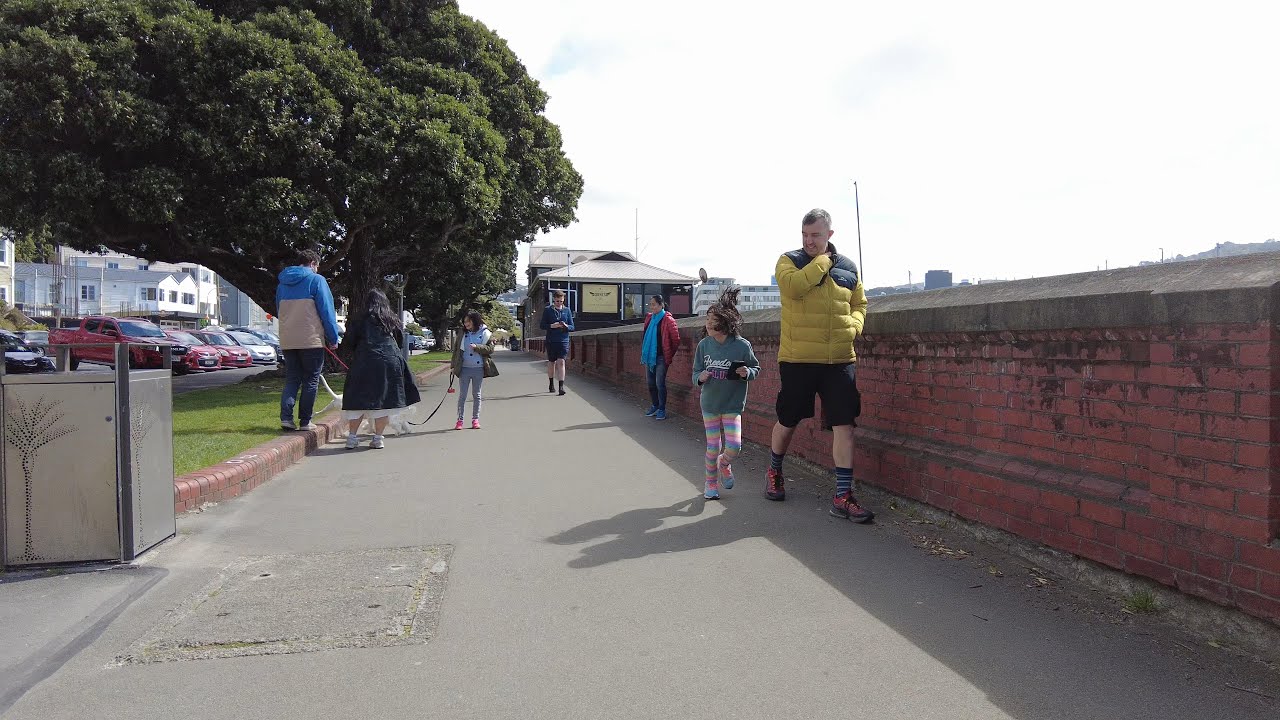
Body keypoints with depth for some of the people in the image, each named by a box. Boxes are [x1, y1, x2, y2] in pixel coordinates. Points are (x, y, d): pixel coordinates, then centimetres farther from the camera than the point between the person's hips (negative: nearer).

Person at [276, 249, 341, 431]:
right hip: (311, 340, -5)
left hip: (287, 341, 5)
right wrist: (333, 338, -2)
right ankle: (305, 421, 4)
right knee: (311, 381, 3)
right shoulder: (316, 280, -5)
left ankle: (286, 417, -2)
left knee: (291, 379, 12)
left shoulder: (282, 283, 16)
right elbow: (326, 311, -7)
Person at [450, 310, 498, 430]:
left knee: (476, 395, 8)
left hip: (478, 369, -1)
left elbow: (490, 348, -3)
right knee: (462, 395, 0)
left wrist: (477, 347, -17)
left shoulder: (485, 333, 2)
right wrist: (454, 366, 7)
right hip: (464, 368, 1)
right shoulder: (462, 333, 7)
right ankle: (460, 420, 5)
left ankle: (475, 419, 15)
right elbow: (456, 350, 10)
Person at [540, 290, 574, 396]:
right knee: (551, 362, 10)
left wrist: (566, 326, -14)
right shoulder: (547, 310, 3)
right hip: (551, 340, 0)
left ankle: (561, 386, -15)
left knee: (561, 362, -12)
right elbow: (542, 325, 2)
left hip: (563, 340, 0)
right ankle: (551, 384, 28)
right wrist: (552, 326, -15)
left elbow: (572, 327, 7)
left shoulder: (567, 310, 7)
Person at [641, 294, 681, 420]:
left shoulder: (668, 319, -11)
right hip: (650, 356, 7)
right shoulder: (649, 318, 9)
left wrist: (672, 354, -1)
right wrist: (644, 354, 18)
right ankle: (654, 406, 25)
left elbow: (676, 338, -8)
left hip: (661, 357, -7)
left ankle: (662, 410, 3)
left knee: (660, 383, -6)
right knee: (651, 383, 12)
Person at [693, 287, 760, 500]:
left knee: (734, 446, -10)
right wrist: (700, 377, -15)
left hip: (732, 404, -2)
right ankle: (711, 483, 27)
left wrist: (747, 372, -19)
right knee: (713, 448, 5)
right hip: (709, 403, 2)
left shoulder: (742, 346, -11)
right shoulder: (704, 345, -3)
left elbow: (756, 368, 3)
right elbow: (696, 372, 7)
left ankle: (724, 463, 25)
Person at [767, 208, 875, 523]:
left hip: (840, 359, 2)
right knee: (788, 421, 12)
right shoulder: (789, 261, 0)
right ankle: (774, 471, 39)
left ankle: (843, 496, 1)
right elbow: (793, 286, -22)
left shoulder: (847, 267, 10)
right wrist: (822, 261, -11)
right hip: (797, 359, -2)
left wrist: (853, 326, -1)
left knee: (844, 425, -4)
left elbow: (860, 305, 19)